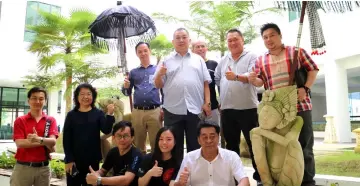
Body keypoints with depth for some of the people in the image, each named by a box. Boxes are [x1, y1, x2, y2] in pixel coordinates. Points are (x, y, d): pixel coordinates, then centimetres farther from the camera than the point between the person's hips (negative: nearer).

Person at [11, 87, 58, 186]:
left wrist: (39, 139, -28)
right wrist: (45, 142, -12)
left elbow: (53, 141, -9)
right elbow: (20, 144, -10)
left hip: (43, 168, 1)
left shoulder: (51, 120, 4)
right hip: (23, 167, -1)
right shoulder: (20, 120, 1)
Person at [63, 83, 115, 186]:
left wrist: (110, 114, -26)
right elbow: (66, 139, -1)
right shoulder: (71, 115, 1)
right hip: (74, 160, -1)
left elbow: (106, 130, -12)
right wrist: (68, 160, -9)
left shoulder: (98, 113, 2)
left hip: (93, 160, 1)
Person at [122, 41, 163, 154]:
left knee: (156, 144, 1)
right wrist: (125, 87, -6)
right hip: (137, 112, 3)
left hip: (154, 111, -3)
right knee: (138, 144, 12)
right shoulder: (133, 72, 14)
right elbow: (127, 93, 16)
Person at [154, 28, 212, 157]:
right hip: (173, 111, 0)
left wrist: (207, 103, -1)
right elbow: (158, 85, 7)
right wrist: (159, 75, -13)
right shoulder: (166, 61, 9)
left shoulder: (198, 60, 12)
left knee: (195, 146, 10)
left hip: (195, 110, 1)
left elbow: (206, 83, 9)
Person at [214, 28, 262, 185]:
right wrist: (220, 100, 16)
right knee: (231, 145, 13)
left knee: (253, 144, 1)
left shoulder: (251, 57, -1)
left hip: (248, 108, -5)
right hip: (227, 109, 5)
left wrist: (236, 77, -35)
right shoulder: (223, 61, 15)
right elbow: (216, 80, 20)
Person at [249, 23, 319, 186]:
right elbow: (260, 82, 10)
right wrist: (253, 80, -14)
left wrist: (305, 88, -12)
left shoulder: (297, 51, 3)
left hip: (300, 105, -2)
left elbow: (313, 70, 3)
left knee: (304, 145, 6)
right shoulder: (261, 60, 11)